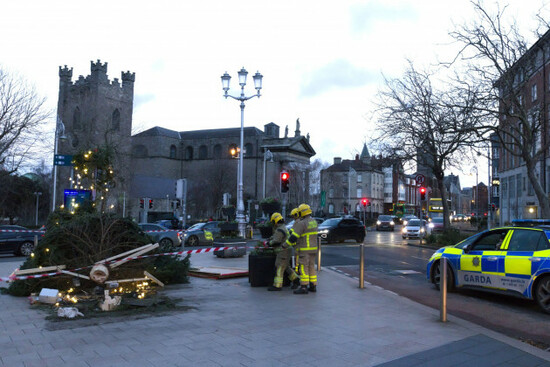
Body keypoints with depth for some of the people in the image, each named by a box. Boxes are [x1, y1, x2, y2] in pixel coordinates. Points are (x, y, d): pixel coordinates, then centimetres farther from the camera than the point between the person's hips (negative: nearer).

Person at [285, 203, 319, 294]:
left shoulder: (302, 223, -17)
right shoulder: (314, 221, 8)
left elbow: (293, 237, -19)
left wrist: (285, 245, -9)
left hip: (305, 250, -8)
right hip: (313, 248, 8)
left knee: (303, 268, -4)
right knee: (311, 267, 14)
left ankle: (304, 287, -3)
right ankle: (313, 286, 18)